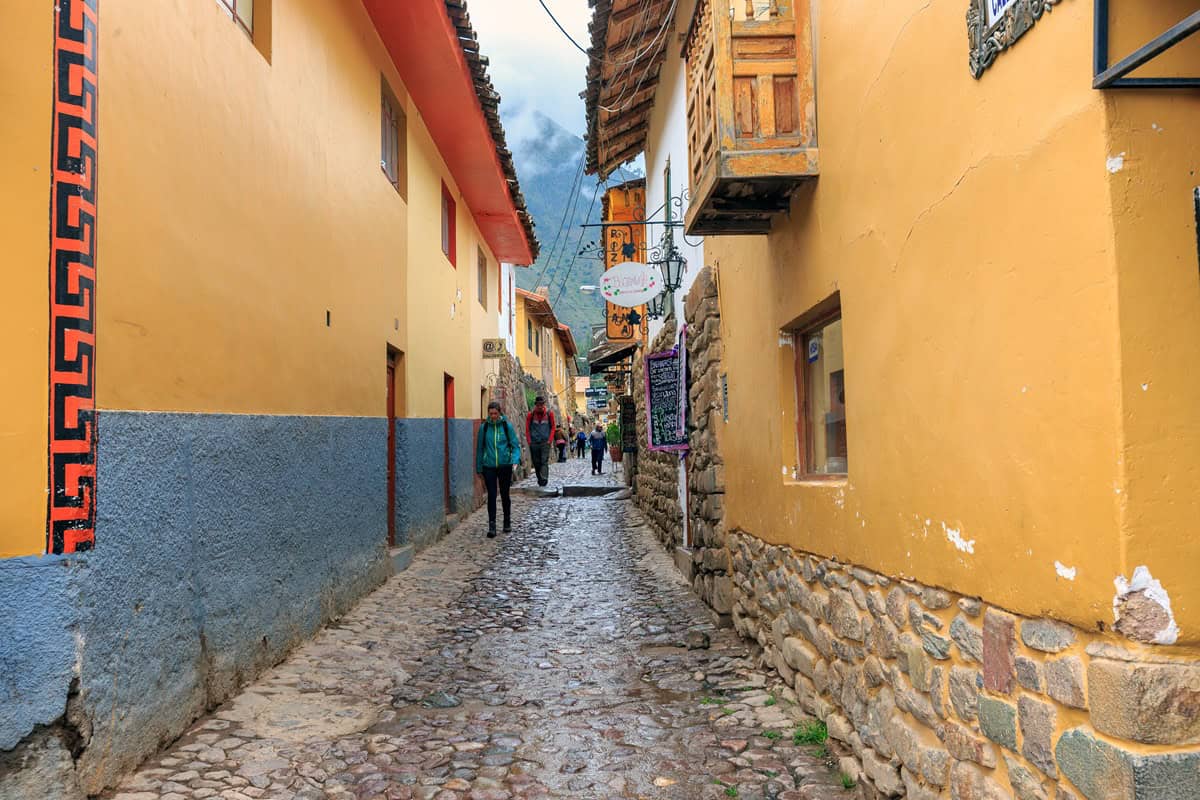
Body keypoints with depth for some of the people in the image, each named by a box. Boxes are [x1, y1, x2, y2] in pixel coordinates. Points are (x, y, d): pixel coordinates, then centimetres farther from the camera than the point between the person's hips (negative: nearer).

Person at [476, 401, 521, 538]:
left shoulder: (507, 426, -2)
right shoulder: (484, 427, 2)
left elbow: (515, 445, 0)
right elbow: (480, 448, 8)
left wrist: (515, 460, -17)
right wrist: (479, 468, 8)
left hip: (505, 465, 0)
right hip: (489, 466, 1)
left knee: (504, 494, 10)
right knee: (491, 495, -5)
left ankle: (507, 522, 27)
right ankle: (491, 525, -3)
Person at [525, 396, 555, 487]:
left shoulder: (549, 413, 1)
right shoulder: (531, 414, 1)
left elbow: (552, 427, 6)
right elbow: (527, 429, 5)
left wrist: (549, 440, -4)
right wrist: (529, 441, -3)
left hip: (545, 442, -2)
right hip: (534, 443, 2)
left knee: (544, 461, -13)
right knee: (536, 463, 8)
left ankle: (544, 479, -21)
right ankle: (539, 479, 20)